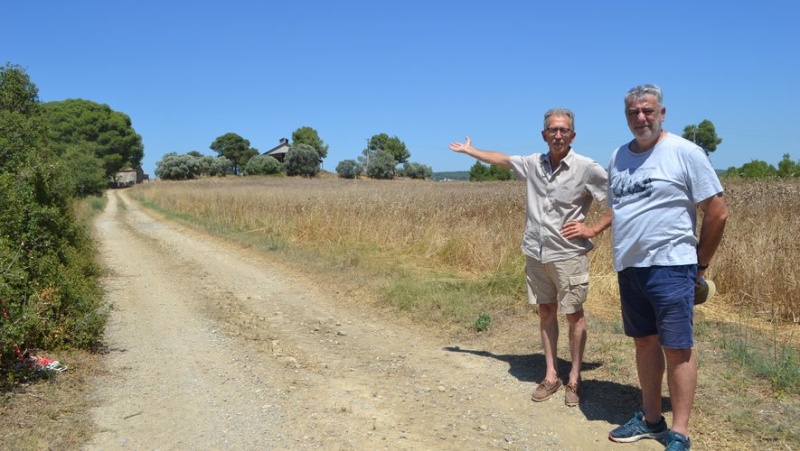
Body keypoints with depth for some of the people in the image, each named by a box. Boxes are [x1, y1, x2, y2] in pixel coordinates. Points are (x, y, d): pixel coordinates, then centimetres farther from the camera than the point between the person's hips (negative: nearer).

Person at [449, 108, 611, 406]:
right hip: (536, 253, 5)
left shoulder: (587, 169, -11)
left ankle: (574, 379, 18)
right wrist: (470, 150, 32)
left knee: (574, 315, 5)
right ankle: (550, 376, 22)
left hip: (568, 255, -5)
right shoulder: (533, 163, 4)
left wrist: (593, 229, -10)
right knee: (546, 312, 11)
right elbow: (501, 160, 21)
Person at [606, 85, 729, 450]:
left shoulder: (685, 152, -8)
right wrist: (625, 255, 16)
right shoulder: (618, 157, 10)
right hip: (628, 267, 6)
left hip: (670, 267, -6)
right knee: (644, 342, 14)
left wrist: (700, 263, 0)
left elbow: (718, 211, -7)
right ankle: (650, 419, 27)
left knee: (676, 348, -1)